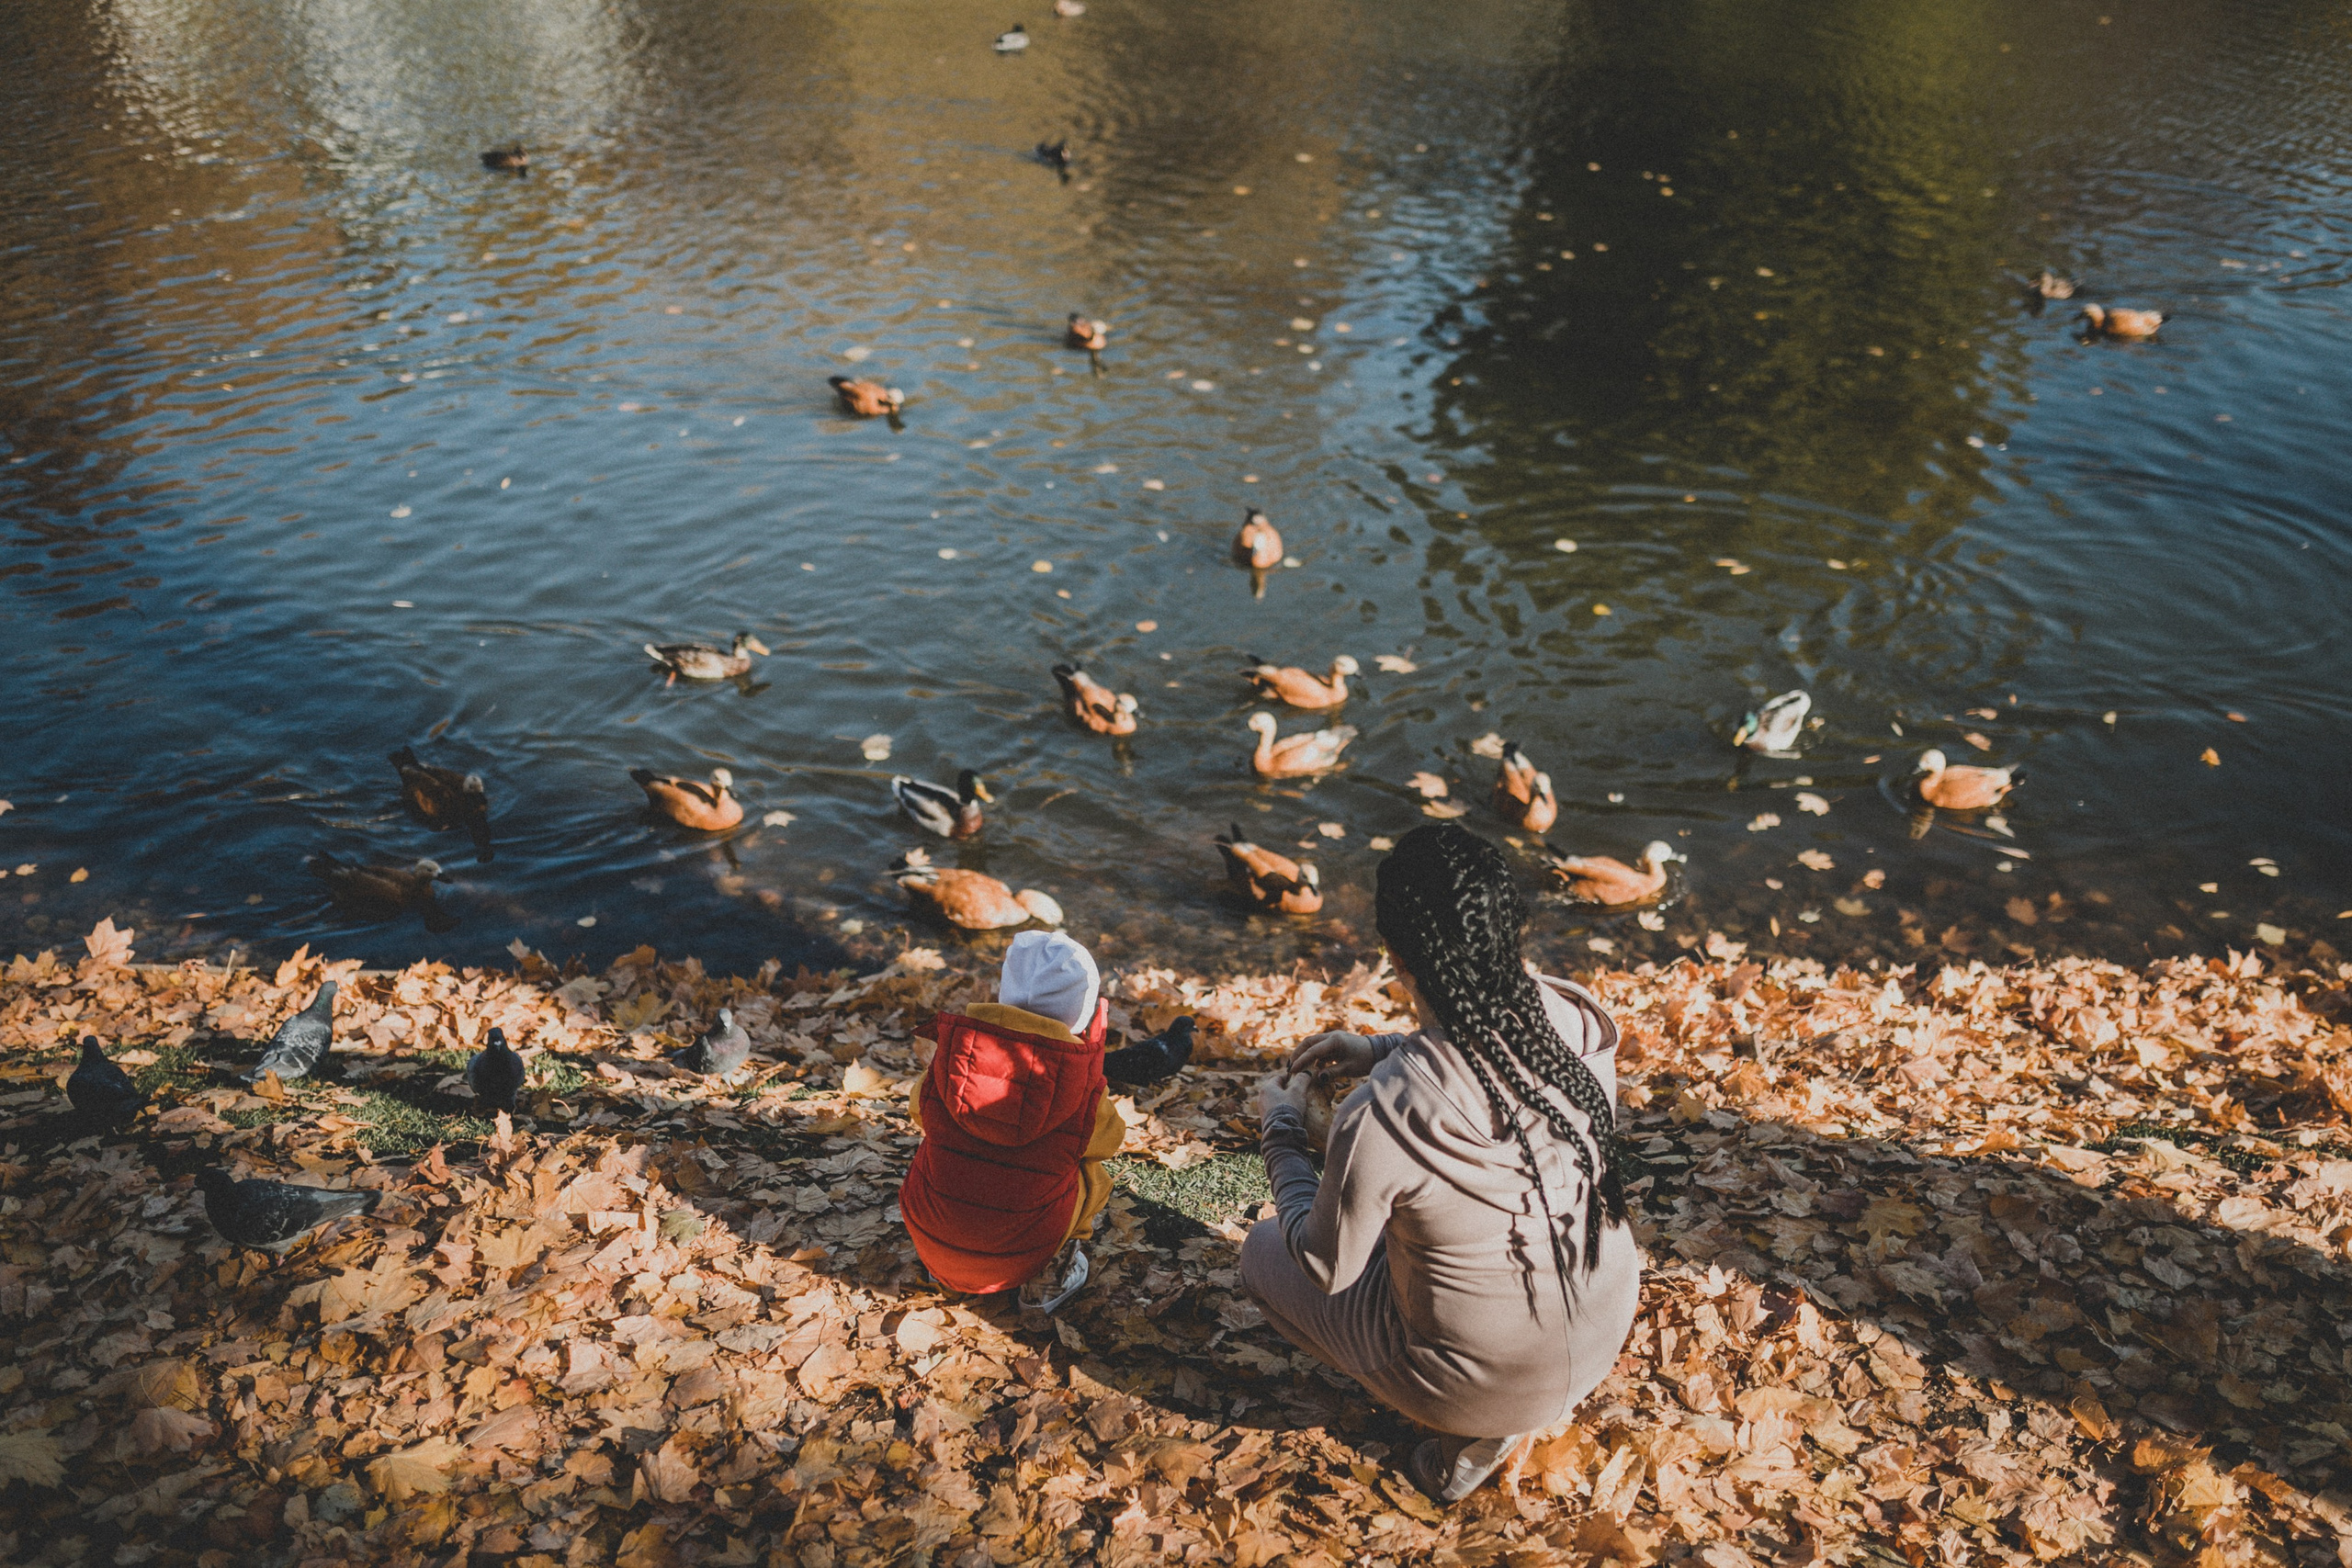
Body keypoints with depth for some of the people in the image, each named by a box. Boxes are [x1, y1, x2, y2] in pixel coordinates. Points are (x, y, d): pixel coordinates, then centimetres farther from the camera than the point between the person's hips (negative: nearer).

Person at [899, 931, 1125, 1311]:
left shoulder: (950, 1056, -12)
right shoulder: (1082, 1089, -16)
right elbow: (1108, 1140, 8)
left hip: (933, 1245, 2)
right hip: (1017, 1261, -2)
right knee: (1095, 1177, 22)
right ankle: (1047, 1274, 12)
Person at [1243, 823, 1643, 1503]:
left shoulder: (1382, 1116, -32)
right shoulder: (1577, 1020, -17)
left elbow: (1325, 1268, -12)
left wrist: (1280, 1131, 0)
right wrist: (1380, 1050, 6)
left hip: (1493, 1381, -5)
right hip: (1608, 1329, 6)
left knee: (1264, 1251, 16)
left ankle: (1473, 1431, 10)